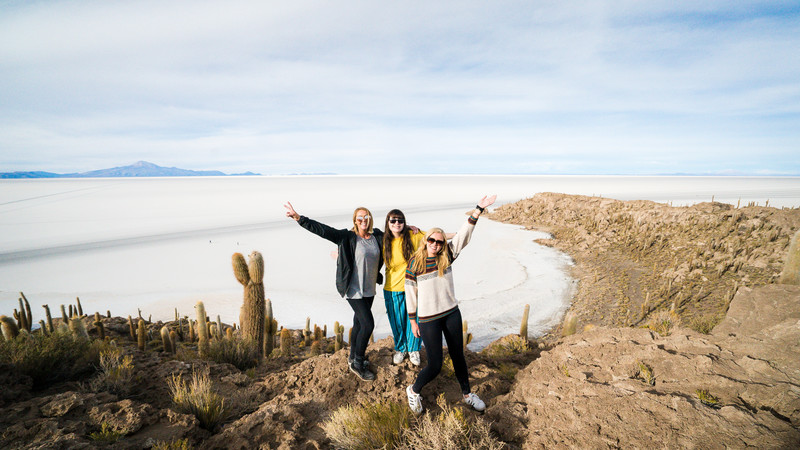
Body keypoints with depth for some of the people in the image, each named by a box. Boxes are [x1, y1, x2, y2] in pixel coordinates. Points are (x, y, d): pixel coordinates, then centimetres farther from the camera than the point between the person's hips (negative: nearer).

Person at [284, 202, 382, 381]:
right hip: (354, 290, -6)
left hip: (369, 290, 6)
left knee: (359, 324, 17)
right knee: (368, 324, -8)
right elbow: (323, 230, -22)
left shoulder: (377, 236, 3)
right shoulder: (348, 237, -13)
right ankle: (357, 363, 11)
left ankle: (354, 358, 36)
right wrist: (299, 218, -31)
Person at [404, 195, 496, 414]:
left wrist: (479, 209, -18)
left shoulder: (447, 256, -2)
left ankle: (467, 394, 38)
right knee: (434, 366, -2)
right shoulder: (415, 262, -8)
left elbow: (464, 234, -10)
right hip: (428, 319, -3)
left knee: (458, 356, 17)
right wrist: (413, 322, -2)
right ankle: (413, 391, 26)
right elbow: (410, 293, -3)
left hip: (452, 313, 4)